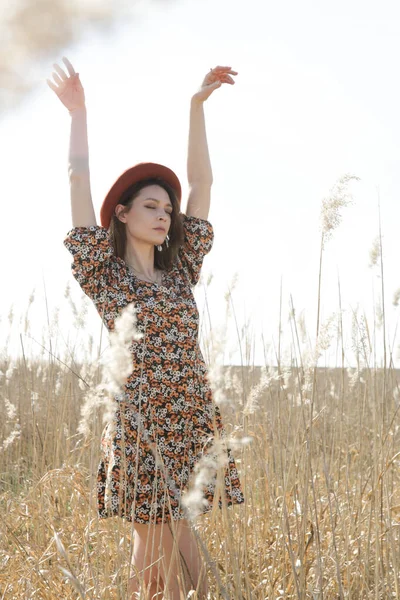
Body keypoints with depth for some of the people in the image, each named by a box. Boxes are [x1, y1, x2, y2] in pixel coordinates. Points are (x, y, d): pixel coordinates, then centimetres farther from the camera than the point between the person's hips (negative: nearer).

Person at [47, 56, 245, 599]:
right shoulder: (104, 274, 3)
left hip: (194, 421, 3)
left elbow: (201, 181, 12)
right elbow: (79, 182, -1)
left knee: (175, 538, 3)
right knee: (156, 544, -1)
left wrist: (197, 105, 12)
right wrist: (78, 113, 3)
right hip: (141, 423, -3)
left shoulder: (179, 269, 13)